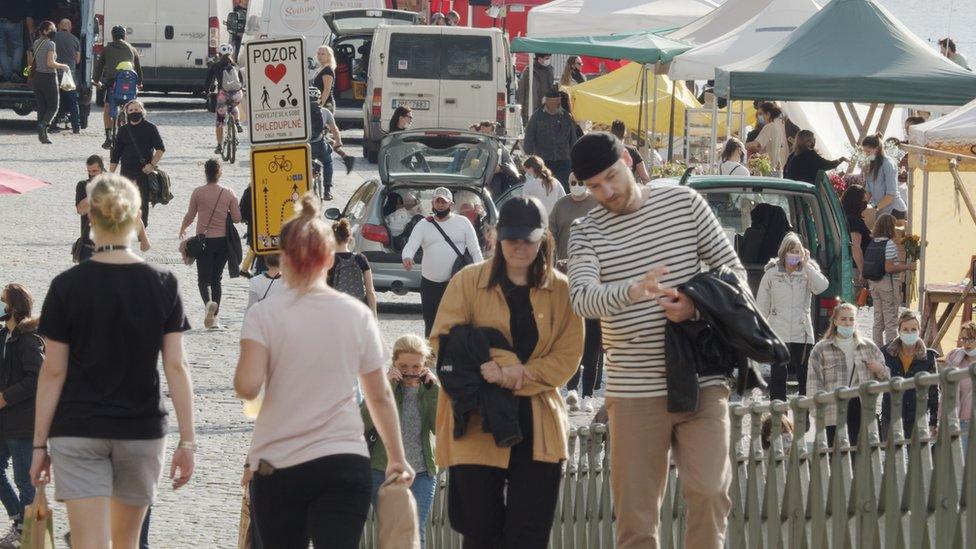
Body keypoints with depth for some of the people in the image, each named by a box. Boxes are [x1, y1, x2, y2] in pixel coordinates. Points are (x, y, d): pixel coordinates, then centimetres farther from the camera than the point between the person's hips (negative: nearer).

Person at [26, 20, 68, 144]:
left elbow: (30, 62, 15)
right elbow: (50, 63, -21)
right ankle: (43, 124, -22)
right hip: (49, 77, -7)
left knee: (41, 107, 9)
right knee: (53, 107, 3)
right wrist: (63, 66, -6)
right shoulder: (50, 44, -14)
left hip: (37, 77, 7)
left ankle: (43, 136, 4)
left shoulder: (35, 43, 8)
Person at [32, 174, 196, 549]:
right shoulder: (162, 285, -2)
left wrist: (40, 444, 2)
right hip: (141, 432, 2)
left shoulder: (67, 286, -6)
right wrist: (187, 440, 0)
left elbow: (53, 372, -4)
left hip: (77, 433, -2)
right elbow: (176, 367, -3)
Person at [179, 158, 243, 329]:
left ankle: (209, 302, -29)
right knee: (216, 279, 14)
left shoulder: (198, 192, -7)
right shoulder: (229, 193, -4)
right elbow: (237, 218, -1)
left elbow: (190, 216, 0)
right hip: (223, 241, 2)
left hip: (204, 239, -2)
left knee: (204, 279, 1)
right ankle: (214, 316, 11)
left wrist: (183, 229, 20)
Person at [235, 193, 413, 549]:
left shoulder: (264, 314, -4)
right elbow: (380, 396, 8)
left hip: (277, 467, -1)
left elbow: (247, 386, -15)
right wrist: (397, 458, 19)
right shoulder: (357, 315, 4)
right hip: (345, 463, 1)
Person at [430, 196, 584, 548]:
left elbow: (568, 355, 1)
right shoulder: (468, 282, 4)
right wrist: (505, 365, -16)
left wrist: (518, 374, -16)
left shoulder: (561, 290, 7)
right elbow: (442, 342, -4)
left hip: (537, 425, 1)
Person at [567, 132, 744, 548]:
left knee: (709, 490, -16)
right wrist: (633, 290, -36)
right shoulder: (586, 233, 3)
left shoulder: (684, 202, 5)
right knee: (635, 514, 0)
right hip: (633, 390, 0)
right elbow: (582, 299, -16)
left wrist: (698, 304, -13)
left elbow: (733, 270, 8)